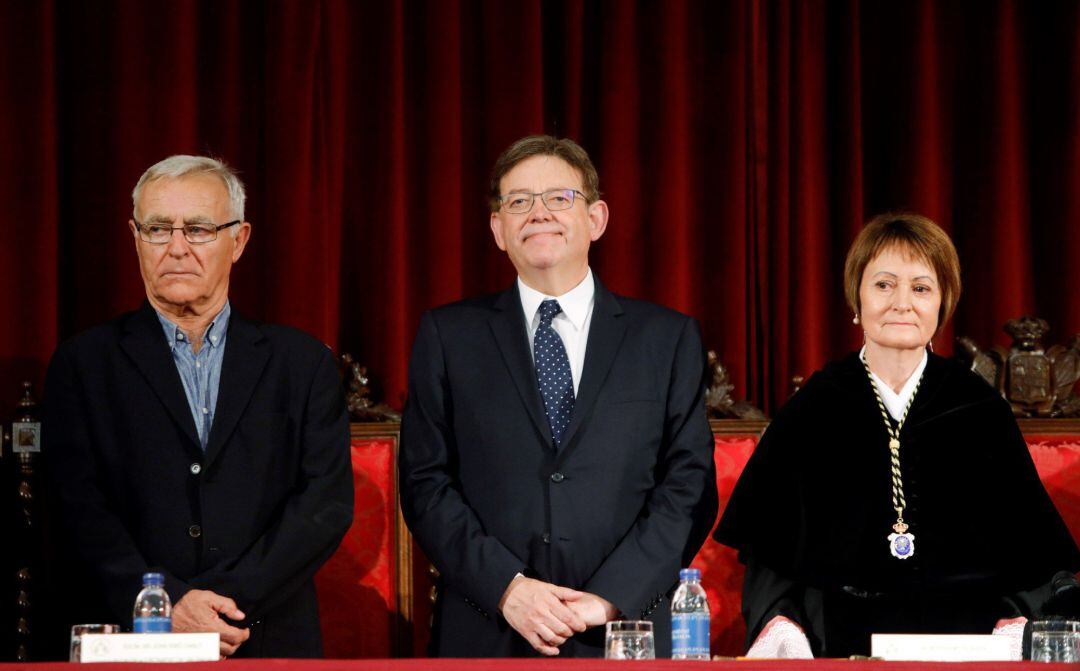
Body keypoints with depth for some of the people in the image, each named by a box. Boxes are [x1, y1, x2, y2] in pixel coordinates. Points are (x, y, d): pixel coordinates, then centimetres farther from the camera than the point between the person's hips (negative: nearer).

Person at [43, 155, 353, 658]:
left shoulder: (303, 364, 8)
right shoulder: (84, 365, 6)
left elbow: (327, 502, -1)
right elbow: (77, 507, -3)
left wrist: (231, 600, -14)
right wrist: (166, 603, -17)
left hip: (271, 641, 1)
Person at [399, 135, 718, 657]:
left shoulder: (668, 338, 6)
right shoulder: (448, 336, 6)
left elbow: (689, 484, 1)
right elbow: (425, 482, 2)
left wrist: (612, 596, -11)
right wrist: (506, 588, -12)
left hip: (625, 635, 0)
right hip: (485, 638, 0)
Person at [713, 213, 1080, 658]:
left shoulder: (978, 411, 7)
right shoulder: (812, 411, 6)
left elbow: (1030, 544, 9)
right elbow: (763, 546, 7)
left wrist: (1015, 618, -9)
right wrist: (780, 622, -11)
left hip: (961, 647, 2)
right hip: (837, 648, -1)